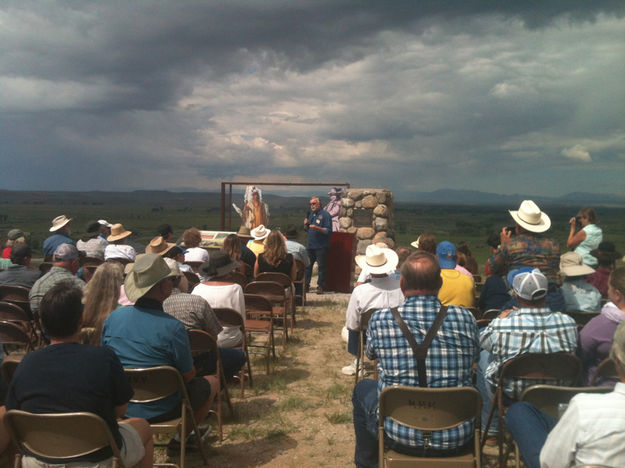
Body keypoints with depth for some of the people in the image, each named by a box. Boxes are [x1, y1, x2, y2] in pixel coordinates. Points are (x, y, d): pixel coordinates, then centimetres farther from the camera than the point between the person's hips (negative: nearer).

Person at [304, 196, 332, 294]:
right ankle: (306, 285, 17)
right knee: (307, 265, 9)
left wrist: (317, 228, -25)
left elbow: (329, 231, -13)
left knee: (321, 266, -2)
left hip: (321, 246, -7)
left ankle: (320, 286, 4)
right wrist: (306, 225, 1)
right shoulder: (311, 214, 16)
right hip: (310, 245, 7)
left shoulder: (325, 215, -7)